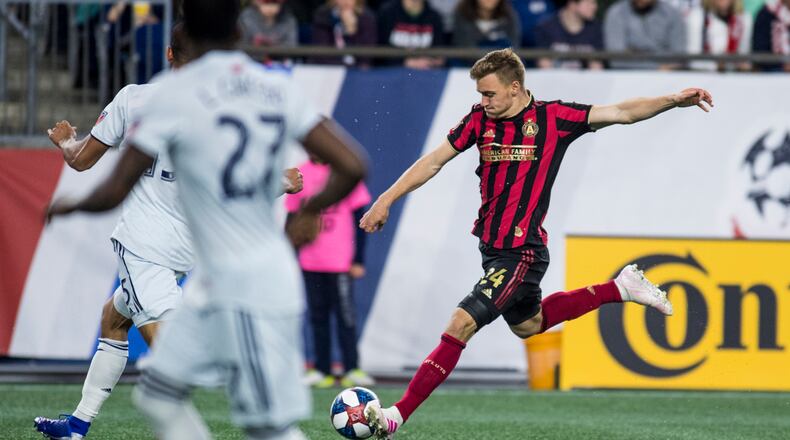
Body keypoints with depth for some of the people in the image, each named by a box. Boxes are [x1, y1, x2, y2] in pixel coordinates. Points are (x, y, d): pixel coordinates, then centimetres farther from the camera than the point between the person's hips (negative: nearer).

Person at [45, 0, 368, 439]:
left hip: (247, 294, -7)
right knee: (157, 394, 16)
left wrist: (66, 206, 9)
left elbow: (113, 193, -12)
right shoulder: (278, 87, 4)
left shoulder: (175, 93, -13)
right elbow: (351, 166, 3)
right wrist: (308, 213, 21)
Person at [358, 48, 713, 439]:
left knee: (460, 326, -15)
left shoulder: (552, 118, -10)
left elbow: (621, 113, -7)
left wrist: (674, 100, -18)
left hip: (522, 253, -7)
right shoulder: (480, 119, 2)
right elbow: (435, 160, 8)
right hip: (491, 246, 7)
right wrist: (386, 200, 3)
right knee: (527, 325, 27)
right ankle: (620, 289, 40)